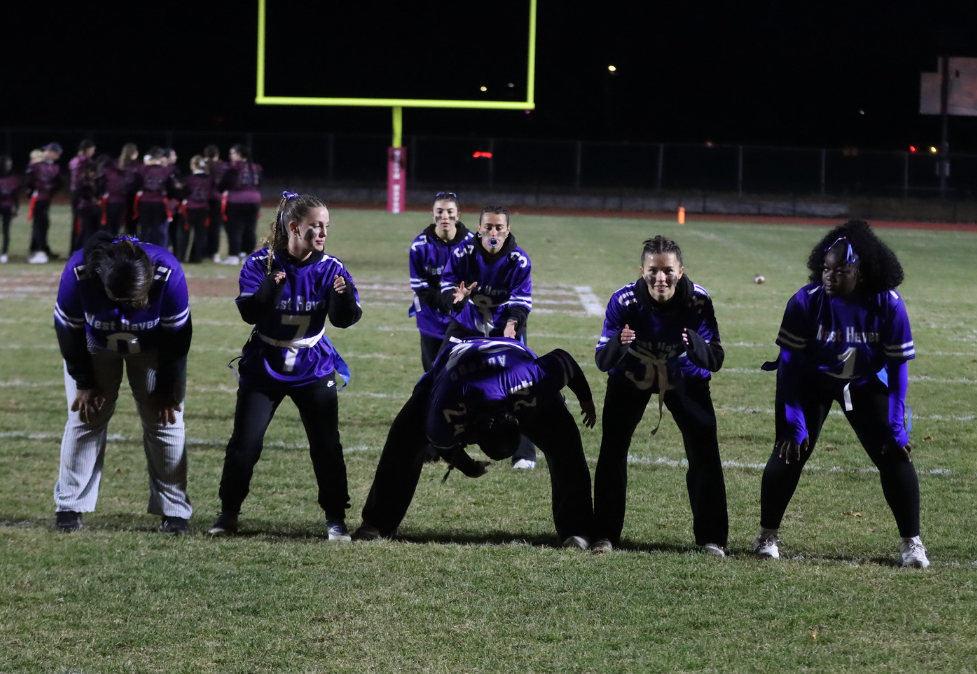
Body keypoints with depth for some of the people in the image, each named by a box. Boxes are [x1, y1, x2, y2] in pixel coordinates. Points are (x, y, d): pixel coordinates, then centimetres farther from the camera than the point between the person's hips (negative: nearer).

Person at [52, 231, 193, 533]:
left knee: (164, 420, -5)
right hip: (95, 346, 0)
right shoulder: (78, 273, -38)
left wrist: (166, 388, -12)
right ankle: (69, 506, 5)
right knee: (85, 417, -4)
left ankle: (175, 511, 2)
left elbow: (177, 336, -20)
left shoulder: (168, 274, -38)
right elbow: (69, 331, -18)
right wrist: (84, 383, -12)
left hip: (154, 348, 0)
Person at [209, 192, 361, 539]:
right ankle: (228, 513, 16)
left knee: (327, 445, -3)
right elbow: (249, 313, -21)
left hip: (313, 368, 1)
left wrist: (344, 295, -36)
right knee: (244, 444, -1)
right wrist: (271, 284, -38)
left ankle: (336, 519, 9)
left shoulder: (329, 267, -9)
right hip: (264, 367, -1)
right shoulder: (261, 263, -13)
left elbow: (344, 319, -15)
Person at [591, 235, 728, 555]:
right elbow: (603, 362, -28)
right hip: (631, 376, 0)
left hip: (684, 376, 0)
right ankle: (604, 534, 3)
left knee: (705, 453, -8)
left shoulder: (698, 301, -28)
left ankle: (711, 537, 6)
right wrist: (619, 344, -50)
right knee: (612, 450, -11)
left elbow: (714, 361, -28)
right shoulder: (624, 301, -29)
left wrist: (694, 343, -50)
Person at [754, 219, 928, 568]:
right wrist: (792, 422, -21)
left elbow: (897, 368, -15)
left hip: (866, 385, 1)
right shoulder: (806, 302, -26)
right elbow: (790, 363, -18)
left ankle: (911, 542, 6)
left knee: (894, 455, -6)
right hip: (813, 382, -1)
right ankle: (768, 535, 6)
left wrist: (896, 428, -17)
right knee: (790, 451, -11)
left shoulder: (888, 305, -24)